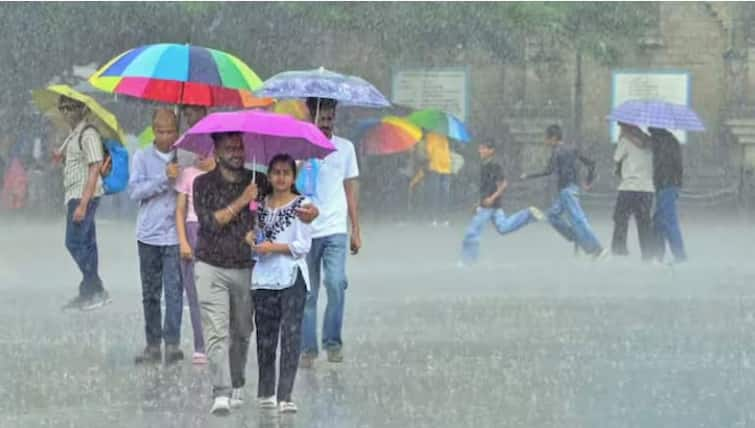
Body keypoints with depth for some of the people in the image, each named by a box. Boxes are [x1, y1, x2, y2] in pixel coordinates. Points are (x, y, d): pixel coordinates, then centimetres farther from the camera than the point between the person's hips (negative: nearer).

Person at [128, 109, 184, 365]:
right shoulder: (143, 157, 5)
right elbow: (135, 191, -8)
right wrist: (164, 178, -17)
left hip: (175, 235, -1)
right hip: (149, 235, 1)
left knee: (174, 289, -10)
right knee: (150, 293, 7)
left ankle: (173, 343, -11)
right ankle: (153, 344, 14)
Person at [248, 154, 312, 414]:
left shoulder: (301, 205, -2)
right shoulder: (261, 205, 11)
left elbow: (303, 245, -6)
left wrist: (274, 247, -14)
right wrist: (250, 238, -3)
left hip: (291, 277, -4)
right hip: (264, 276, 4)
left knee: (291, 335, -8)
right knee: (264, 336, 7)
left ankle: (285, 396, -10)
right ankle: (266, 392, 16)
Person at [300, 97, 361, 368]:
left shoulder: (345, 148, 10)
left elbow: (351, 189, 13)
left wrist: (356, 229, 9)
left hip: (335, 229, 0)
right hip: (306, 230, 0)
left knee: (336, 283, -16)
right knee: (308, 292, 3)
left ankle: (332, 341, -4)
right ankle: (308, 348, 11)